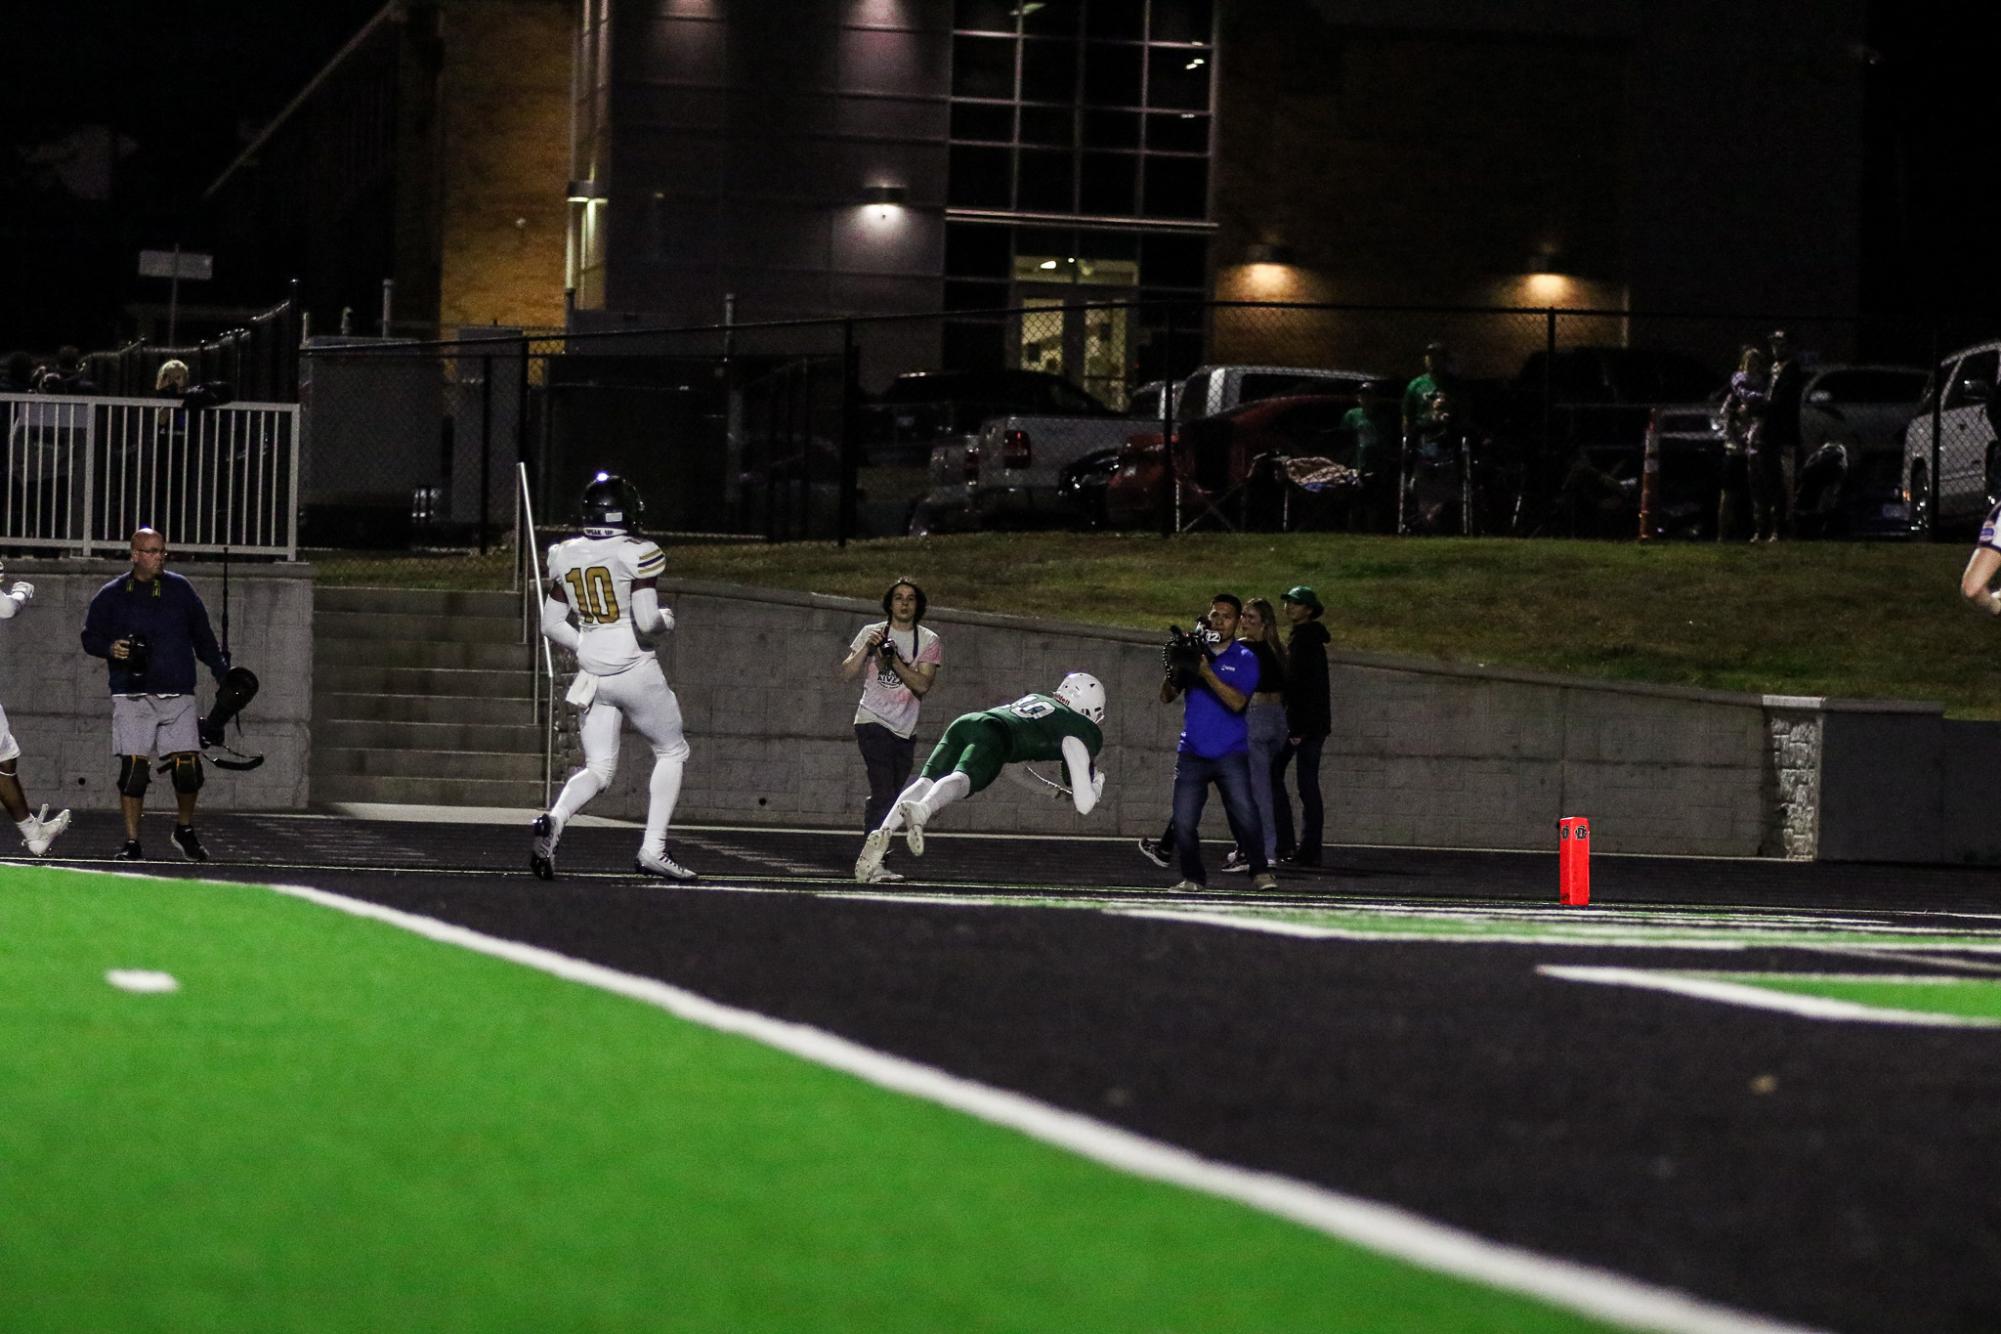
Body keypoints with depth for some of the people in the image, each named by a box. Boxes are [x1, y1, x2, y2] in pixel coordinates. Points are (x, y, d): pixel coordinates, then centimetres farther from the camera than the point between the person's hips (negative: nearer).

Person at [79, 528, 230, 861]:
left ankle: (185, 831, 19)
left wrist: (222, 673, 16)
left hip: (178, 695, 2)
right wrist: (110, 648, -11)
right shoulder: (112, 595, 5)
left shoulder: (180, 589, 11)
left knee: (188, 765, -5)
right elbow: (90, 637, 9)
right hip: (132, 695, -2)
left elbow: (202, 634, 19)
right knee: (134, 767, -9)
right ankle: (131, 843, -1)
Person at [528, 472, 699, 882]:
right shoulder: (638, 555, -13)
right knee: (671, 752, 15)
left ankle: (553, 820, -19)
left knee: (598, 769, 10)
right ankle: (653, 848, 8)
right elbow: (646, 621, -19)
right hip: (635, 670, -5)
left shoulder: (566, 556, 5)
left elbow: (551, 624, 8)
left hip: (591, 674, 5)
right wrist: (665, 620, 3)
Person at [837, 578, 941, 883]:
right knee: (883, 793, -17)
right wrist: (867, 647, -12)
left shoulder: (928, 641, 7)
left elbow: (923, 685, -6)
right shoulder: (872, 633, 6)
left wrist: (894, 660, -16)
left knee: (889, 798, 7)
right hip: (873, 721, -3)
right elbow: (846, 674, 1)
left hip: (905, 730, 3)